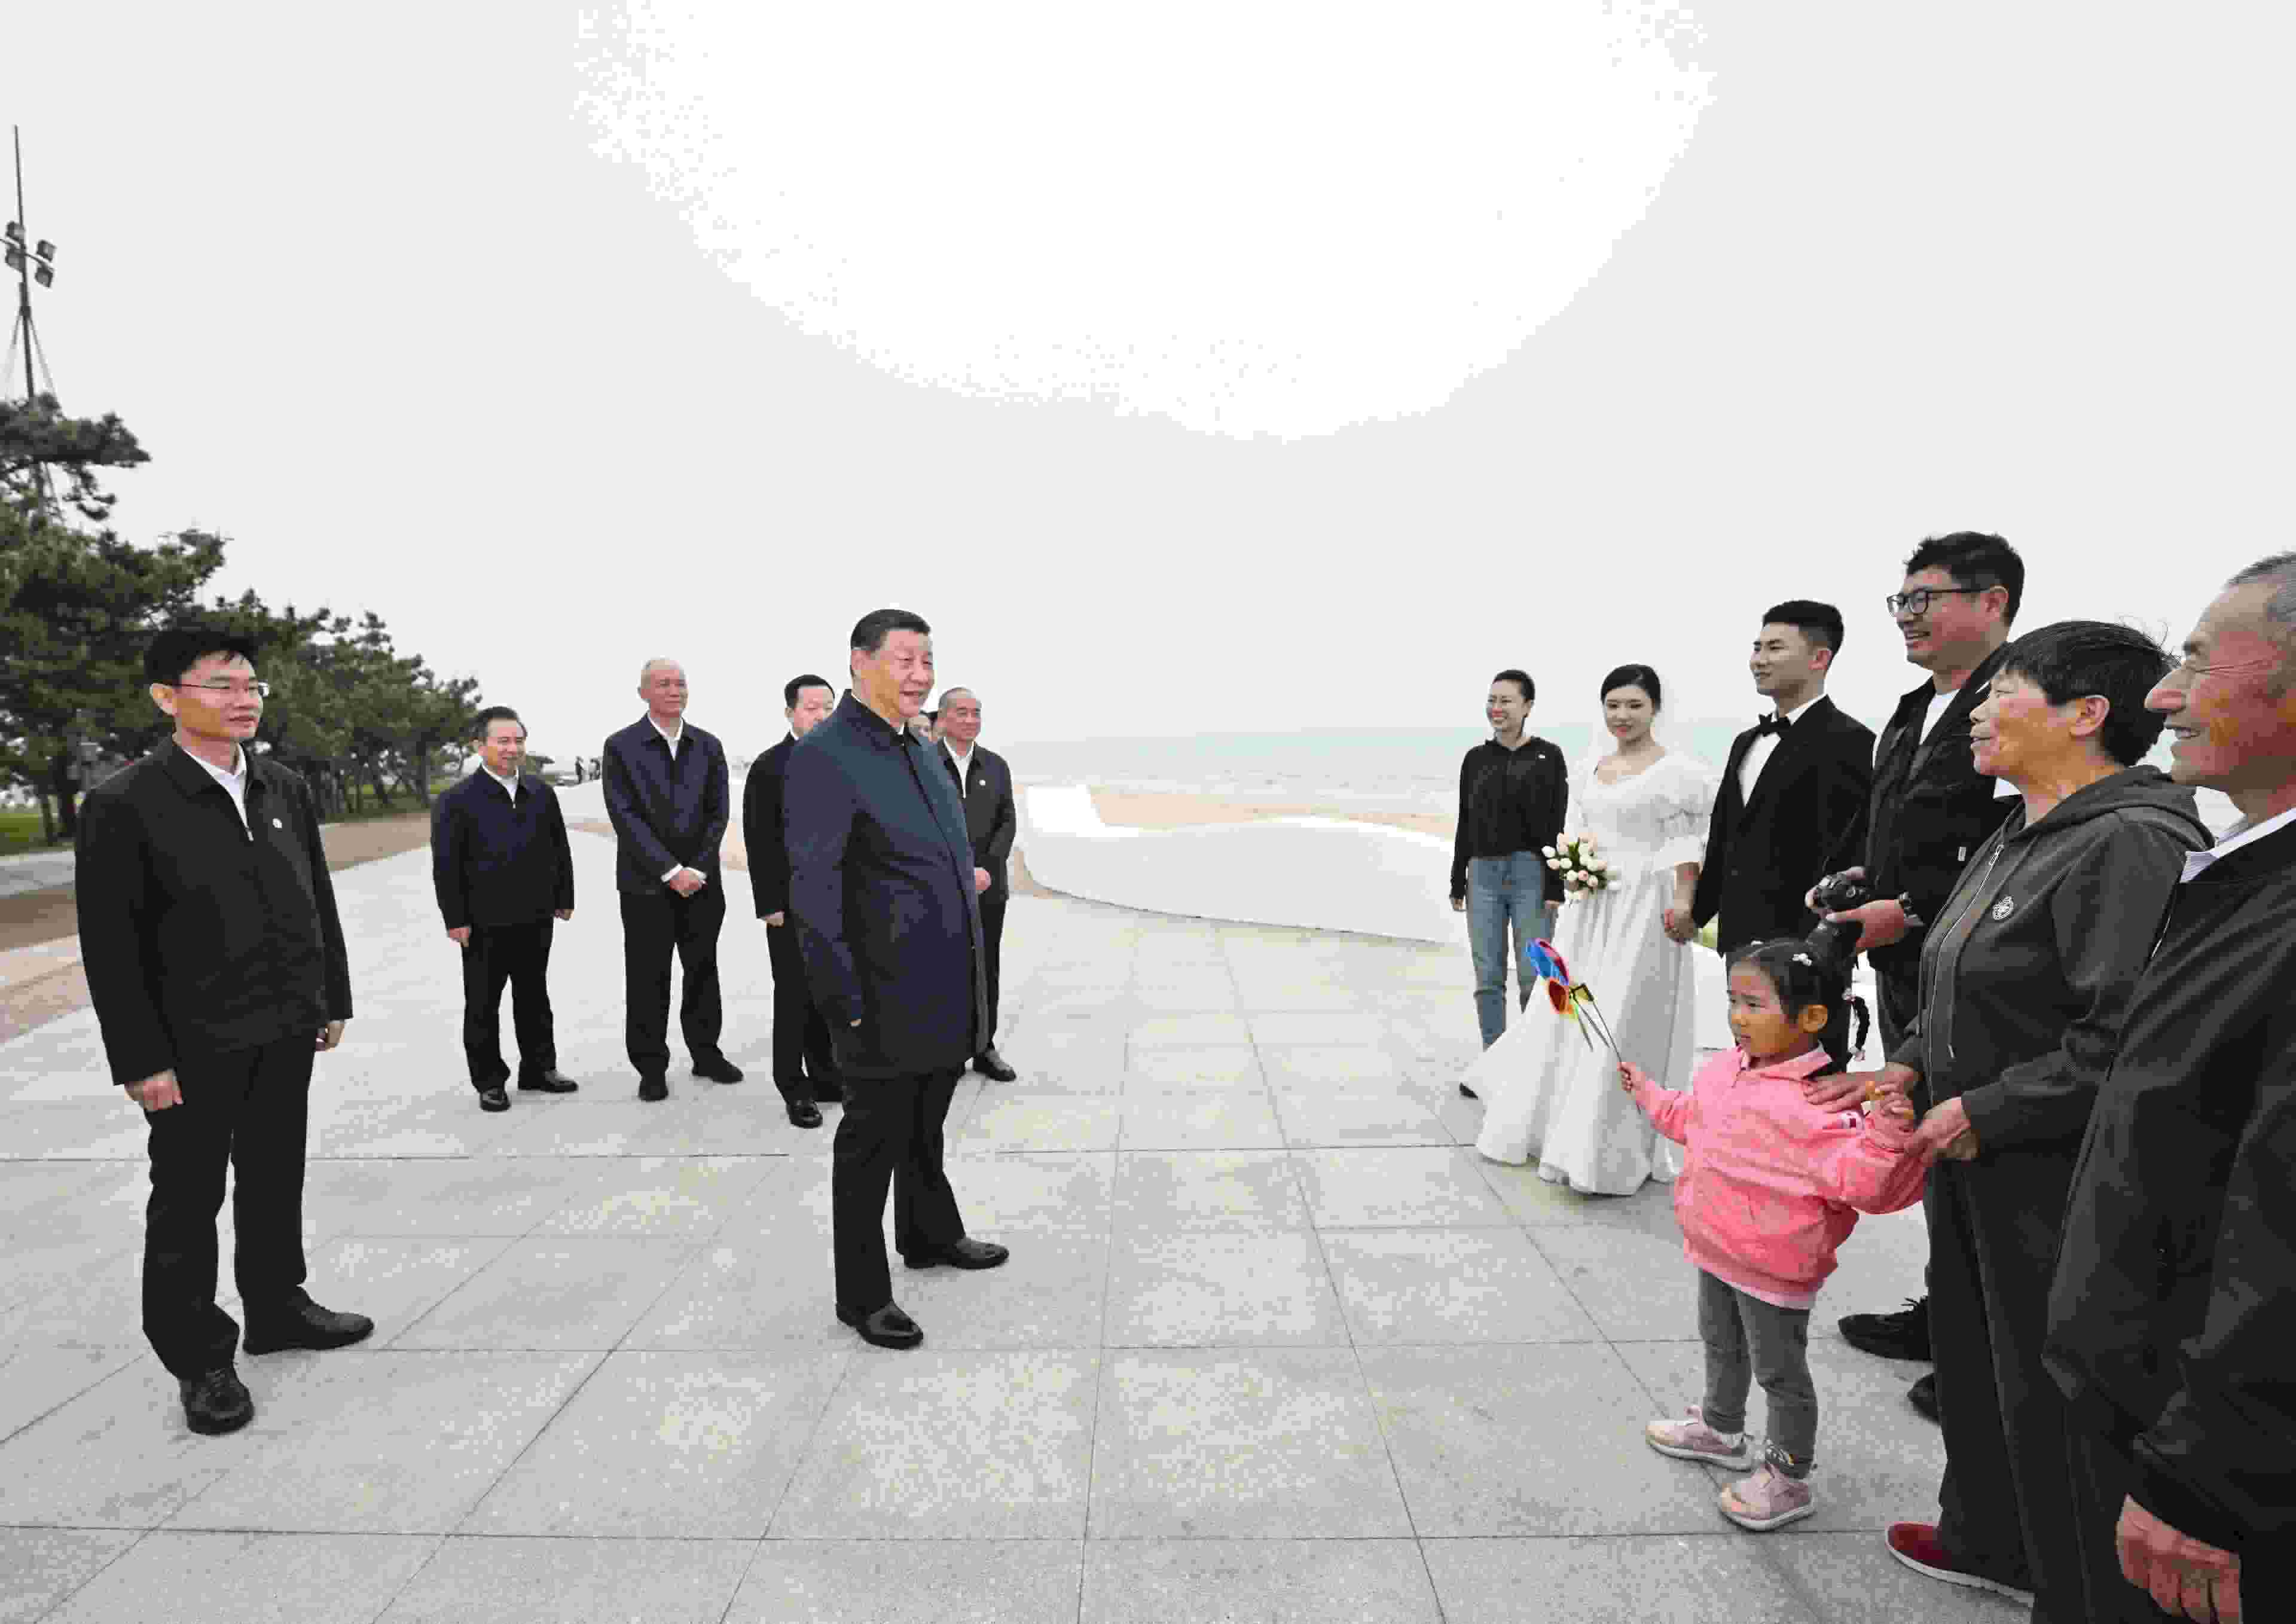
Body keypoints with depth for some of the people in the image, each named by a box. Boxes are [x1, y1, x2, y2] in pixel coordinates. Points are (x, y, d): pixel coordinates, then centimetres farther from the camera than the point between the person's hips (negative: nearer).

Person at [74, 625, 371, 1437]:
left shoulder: (285, 789, 4)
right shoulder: (124, 804, -12)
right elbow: (110, 943, -13)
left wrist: (332, 1001, 11)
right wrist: (141, 1060, -14)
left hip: (286, 1032, 5)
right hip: (194, 1045, -5)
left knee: (276, 1179, 19)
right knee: (189, 1201, 9)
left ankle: (278, 1307, 36)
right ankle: (199, 1359, 23)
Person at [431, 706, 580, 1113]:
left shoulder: (541, 793, 7)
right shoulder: (457, 801, -8)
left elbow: (560, 849, 12)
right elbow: (446, 865, -9)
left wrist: (564, 899, 10)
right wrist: (455, 919, -11)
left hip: (536, 919, 4)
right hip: (485, 923, -4)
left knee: (534, 997, 15)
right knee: (483, 1004, 6)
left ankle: (539, 1068, 27)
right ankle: (489, 1081, 18)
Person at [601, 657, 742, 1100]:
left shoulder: (708, 746, 8)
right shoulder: (621, 747, -2)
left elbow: (718, 812, 4)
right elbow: (625, 817, -9)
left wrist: (698, 869, -8)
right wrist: (671, 871, -15)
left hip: (701, 881, 3)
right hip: (646, 884, -3)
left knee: (703, 970, 11)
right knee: (648, 979, 3)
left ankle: (706, 1052, 24)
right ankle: (652, 1067, 14)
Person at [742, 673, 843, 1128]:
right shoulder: (769, 767, -6)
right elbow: (759, 843, -9)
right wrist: (770, 905, -14)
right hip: (793, 906, -4)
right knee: (794, 997, 4)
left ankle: (825, 1076, 25)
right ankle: (795, 1088, 15)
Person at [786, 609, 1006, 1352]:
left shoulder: (921, 754, 11)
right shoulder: (824, 759, -16)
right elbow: (814, 895, -19)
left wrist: (970, 977, 17)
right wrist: (845, 1006, -20)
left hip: (948, 997, 8)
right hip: (886, 1003, -8)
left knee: (926, 1124, 24)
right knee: (872, 1139, 6)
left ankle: (929, 1235, 44)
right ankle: (862, 1295, 20)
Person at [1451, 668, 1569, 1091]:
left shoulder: (1547, 756, -1)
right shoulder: (1476, 759, 9)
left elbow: (1557, 824, -5)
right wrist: (1457, 882, 11)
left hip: (1530, 871, -3)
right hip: (1484, 873, 4)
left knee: (1533, 976, 0)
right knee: (1488, 977, 6)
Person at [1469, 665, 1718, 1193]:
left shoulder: (1677, 770, -6)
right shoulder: (1590, 771, 13)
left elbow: (1688, 844, -9)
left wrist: (1683, 901, -17)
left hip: (1644, 909, -6)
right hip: (1592, 906, 7)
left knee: (1624, 1024, -4)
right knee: (1569, 1014, 11)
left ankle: (1615, 1152, 8)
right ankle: (1559, 1125, 28)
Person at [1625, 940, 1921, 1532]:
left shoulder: (1816, 1103, -30)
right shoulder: (1725, 1070, -3)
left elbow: (1861, 1180, -34)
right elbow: (1688, 1118, 17)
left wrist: (1889, 1129, -49)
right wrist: (1645, 1090, 20)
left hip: (1772, 1268, -8)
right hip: (1716, 1249, 9)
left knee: (1779, 1369, 11)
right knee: (1721, 1345, 28)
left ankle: (1788, 1478, 30)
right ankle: (1721, 1429, 52)